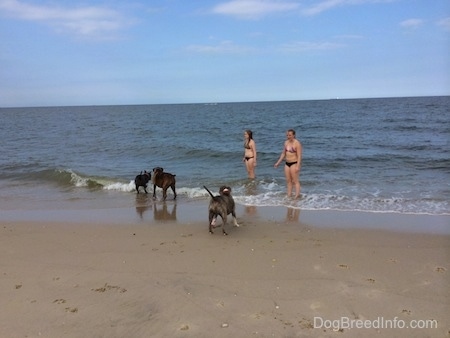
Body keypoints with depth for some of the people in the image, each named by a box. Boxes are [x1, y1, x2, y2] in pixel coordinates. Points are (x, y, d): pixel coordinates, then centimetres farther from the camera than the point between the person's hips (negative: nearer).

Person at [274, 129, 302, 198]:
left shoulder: (297, 143, -14)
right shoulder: (286, 142, 8)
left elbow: (299, 156, -17)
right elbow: (283, 153, 17)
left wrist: (298, 166, -24)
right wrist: (278, 162, 14)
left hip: (294, 163, -7)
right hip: (287, 163, 7)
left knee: (295, 181, -5)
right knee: (288, 180, 10)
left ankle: (297, 196, -3)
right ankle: (289, 196, 16)